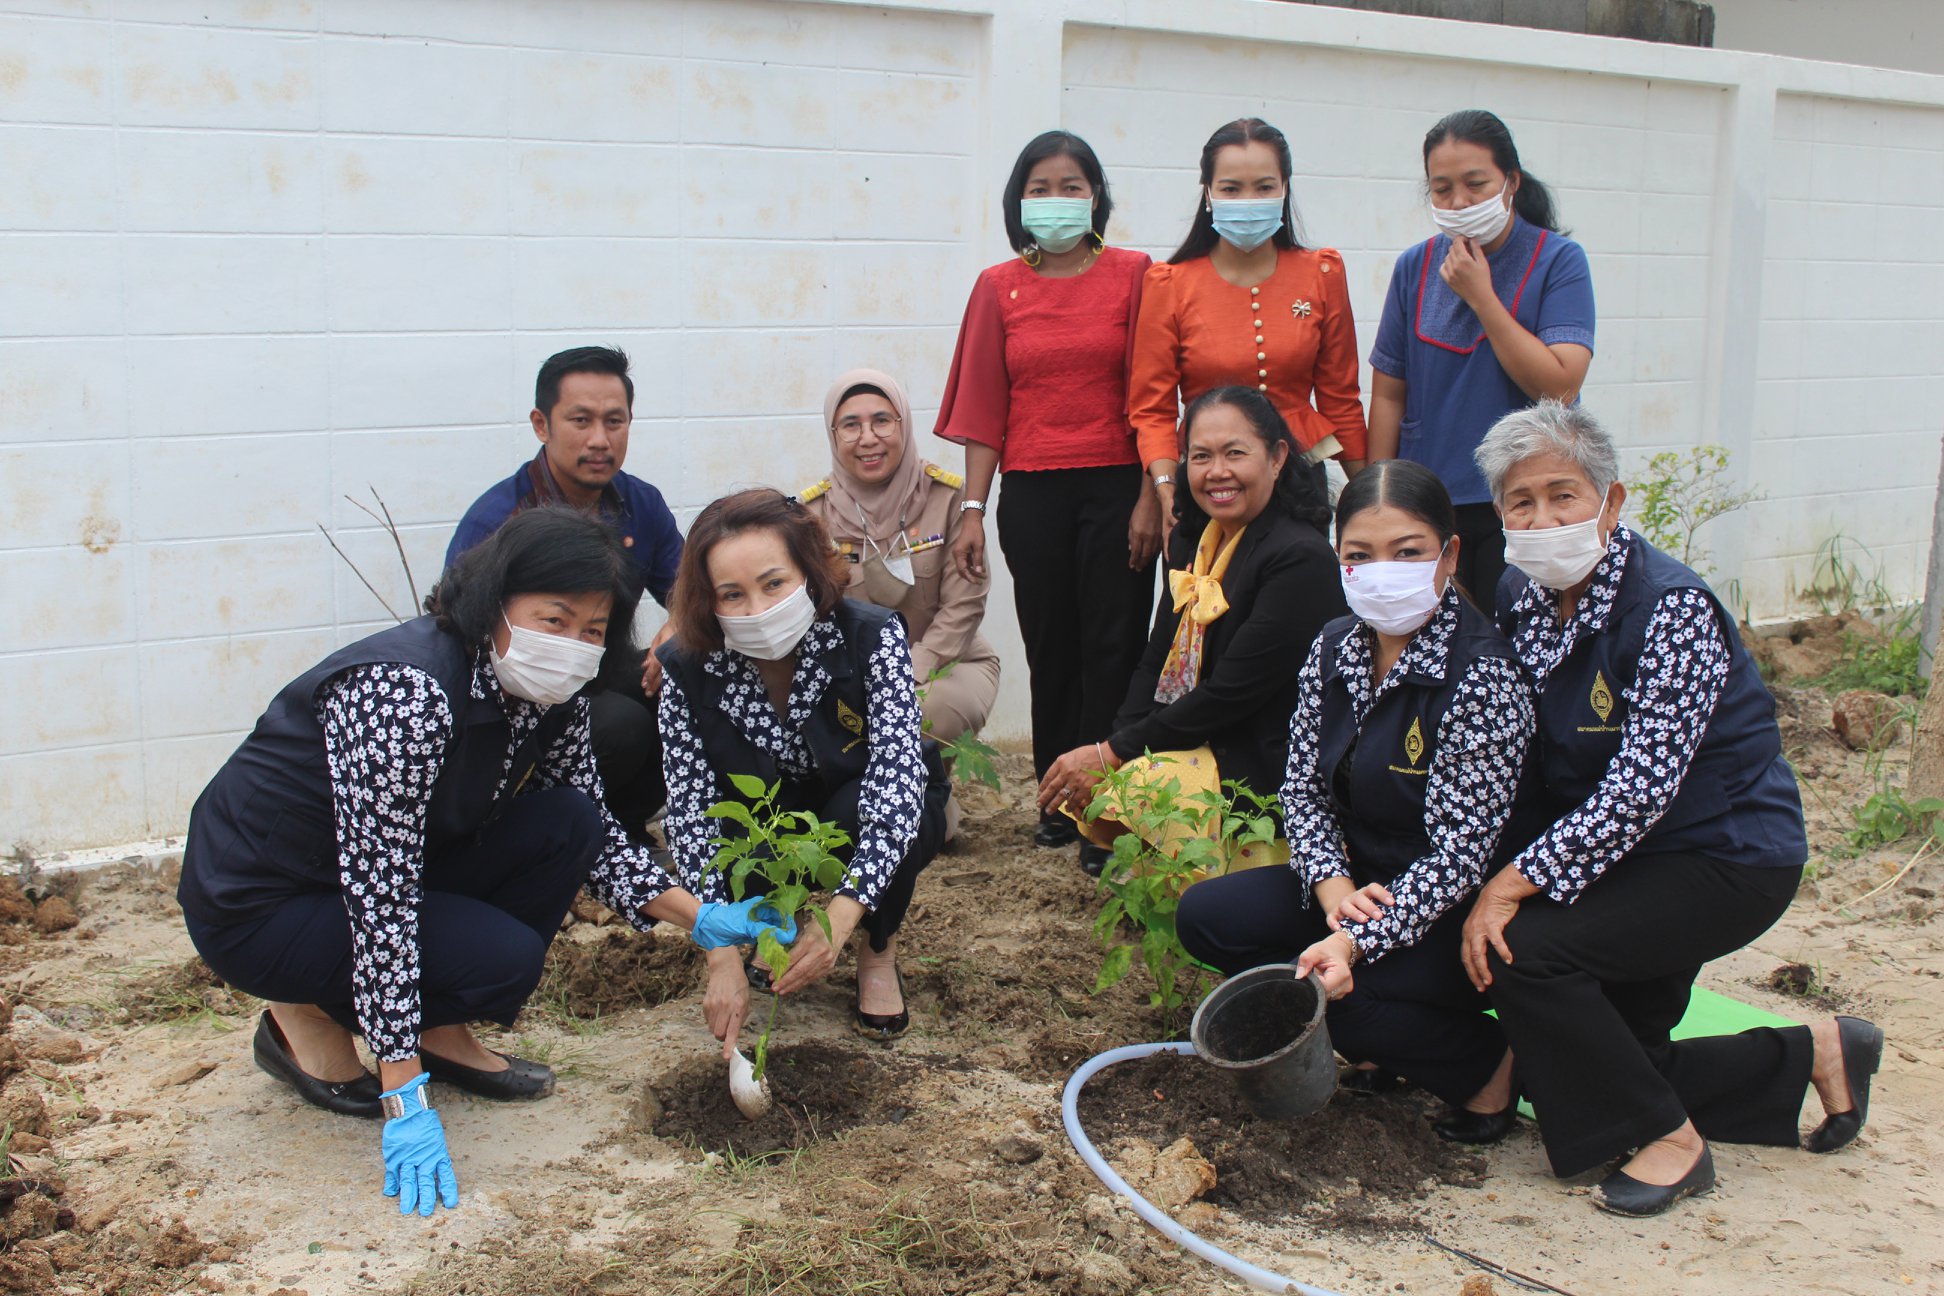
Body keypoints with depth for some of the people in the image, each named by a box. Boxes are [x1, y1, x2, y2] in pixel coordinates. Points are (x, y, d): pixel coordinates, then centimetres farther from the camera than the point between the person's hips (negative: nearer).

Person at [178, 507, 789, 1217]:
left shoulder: (550, 700, -7)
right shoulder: (405, 692, -32)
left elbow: (597, 837, 6)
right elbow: (379, 896, -33)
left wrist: (702, 919, -9)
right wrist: (405, 1101, -31)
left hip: (373, 871, 8)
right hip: (253, 902, -8)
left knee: (566, 824, -10)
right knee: (506, 953, -24)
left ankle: (441, 1032, 4)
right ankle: (309, 1018, 1)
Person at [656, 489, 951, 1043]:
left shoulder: (871, 637, -29)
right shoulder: (687, 668, -23)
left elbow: (898, 775, -38)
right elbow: (691, 809, -24)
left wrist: (841, 916, -51)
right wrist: (723, 957, -34)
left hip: (866, 824, -2)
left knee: (858, 810, -35)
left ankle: (879, 954, -5)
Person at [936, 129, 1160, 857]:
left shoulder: (1133, 275, 1)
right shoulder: (998, 287, 6)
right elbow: (983, 407, 5)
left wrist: (1151, 495, -7)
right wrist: (972, 510, 1)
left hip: (1116, 486, -2)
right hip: (1032, 494, 2)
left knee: (1114, 648, -1)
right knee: (1050, 651, 8)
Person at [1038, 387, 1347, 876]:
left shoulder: (1300, 559, -19)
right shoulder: (1191, 540, 8)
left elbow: (1231, 693, -22)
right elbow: (1156, 663, 8)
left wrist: (1115, 754, -19)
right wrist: (1109, 748, -10)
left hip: (1262, 763, -8)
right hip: (1186, 739, 8)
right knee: (1077, 788, -12)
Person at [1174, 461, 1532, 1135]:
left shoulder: (1482, 676, -22)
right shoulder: (1336, 647, -1)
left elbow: (1458, 853, -25)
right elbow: (1303, 786, 3)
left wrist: (1355, 943, -35)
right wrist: (1332, 885, -17)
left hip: (1453, 918, -7)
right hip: (1363, 885, 7)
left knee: (1315, 990, -29)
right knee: (1205, 915, -9)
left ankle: (1490, 1061, -1)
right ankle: (1373, 1038, 5)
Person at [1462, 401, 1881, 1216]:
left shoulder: (1670, 608, -23)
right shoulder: (1521, 600, -2)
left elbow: (1644, 784, -29)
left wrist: (1516, 883, -31)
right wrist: (1504, 881, -10)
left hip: (1729, 858, -8)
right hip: (1625, 861, 8)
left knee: (1524, 949, -26)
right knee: (1575, 1071, 9)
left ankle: (1669, 1140, -5)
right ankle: (1813, 1055, 27)